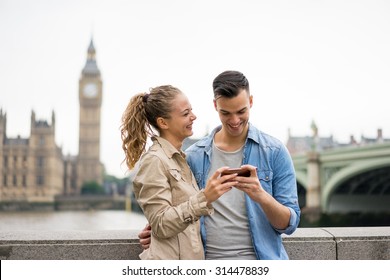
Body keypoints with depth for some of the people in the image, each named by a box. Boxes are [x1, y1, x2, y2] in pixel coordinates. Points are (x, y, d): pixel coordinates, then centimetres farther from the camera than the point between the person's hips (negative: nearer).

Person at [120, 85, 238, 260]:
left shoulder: (179, 158, 11)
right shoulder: (154, 161, -15)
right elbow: (161, 225, -22)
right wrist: (204, 198, -31)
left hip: (189, 257, 8)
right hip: (169, 258, -8)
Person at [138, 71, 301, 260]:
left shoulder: (274, 152, -4)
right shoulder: (194, 155, 2)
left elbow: (289, 224, -5)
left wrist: (261, 196, -22)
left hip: (259, 259, -1)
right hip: (209, 267, 2)